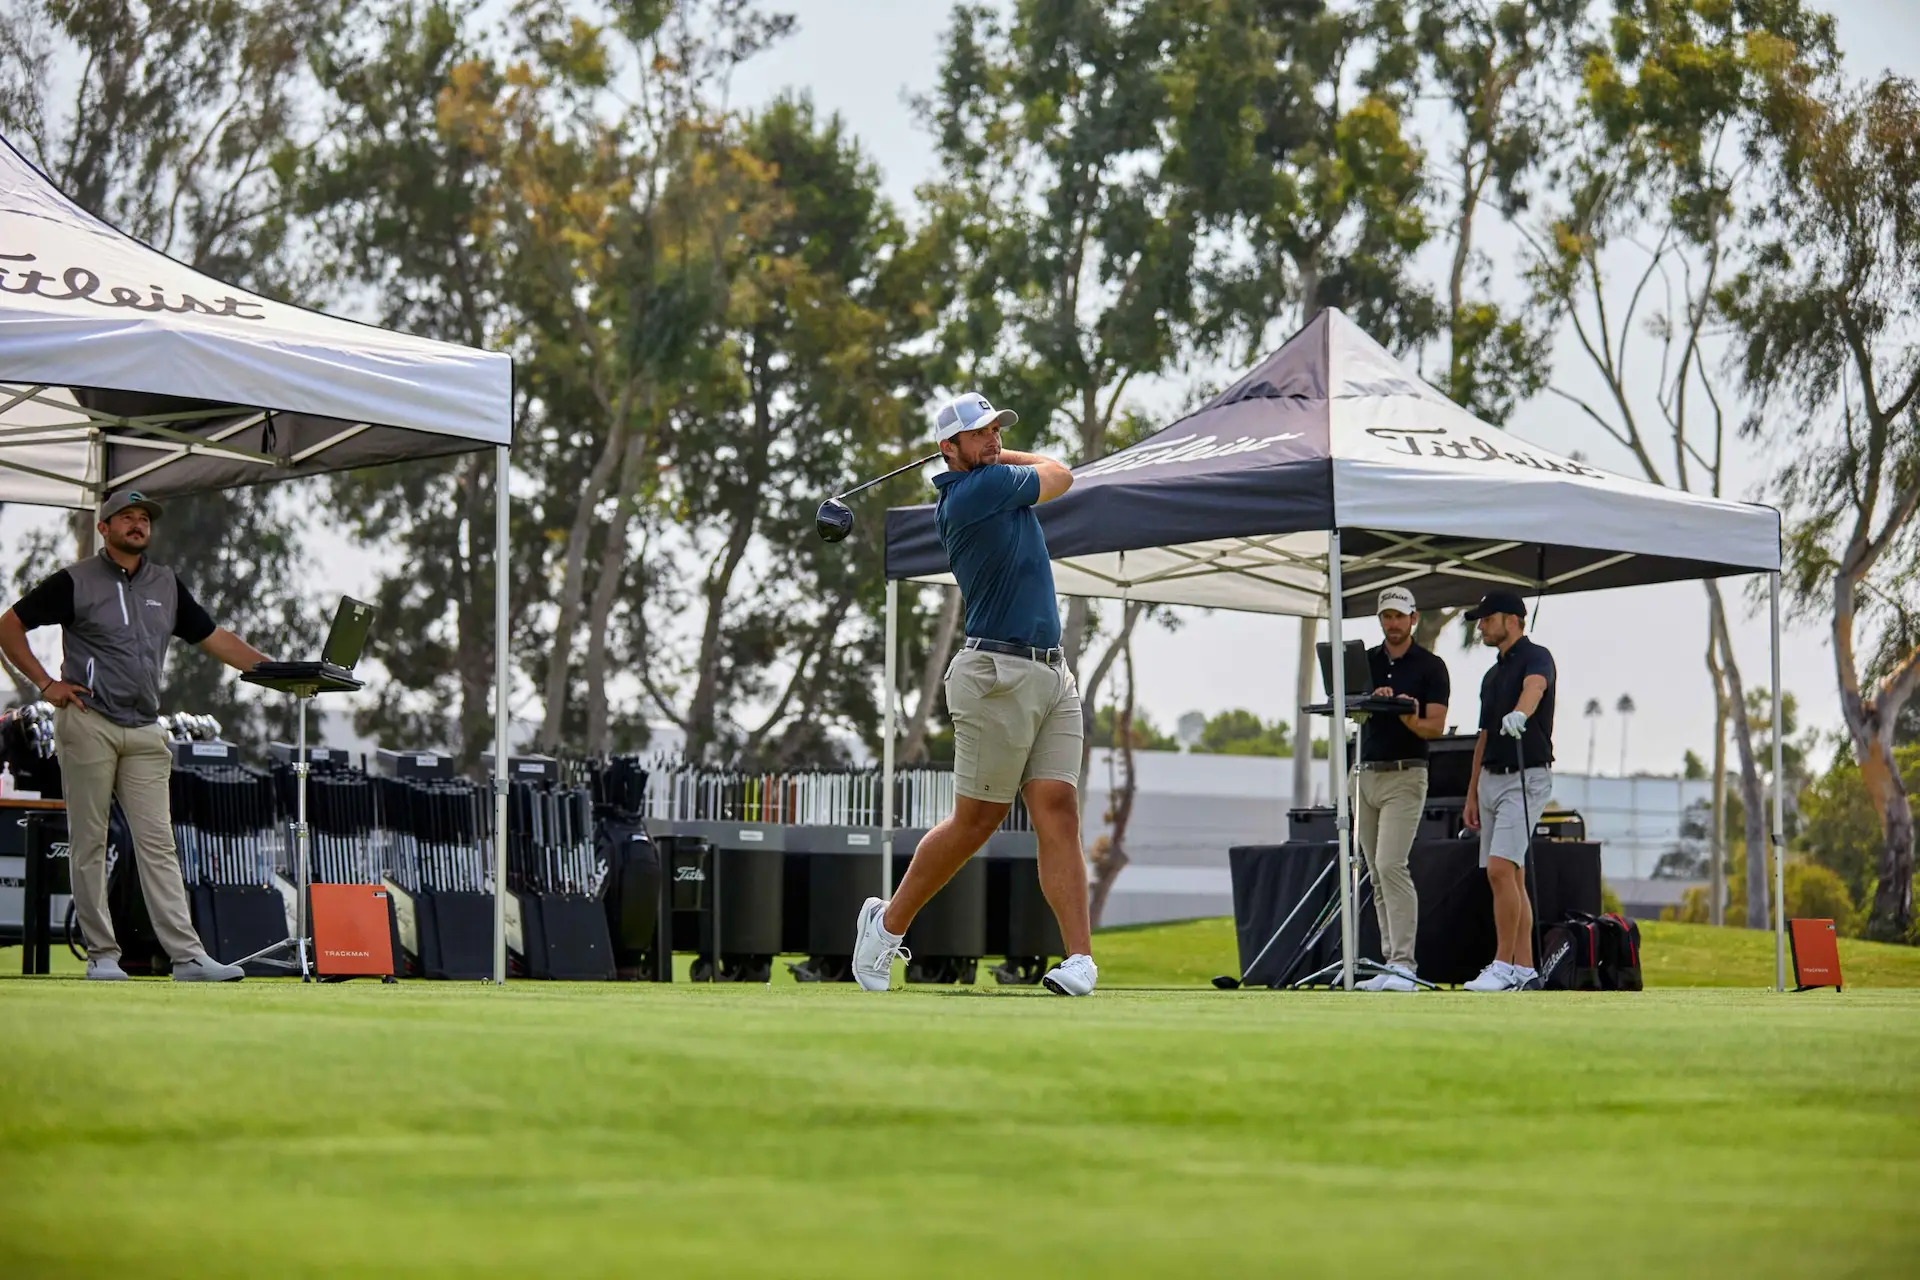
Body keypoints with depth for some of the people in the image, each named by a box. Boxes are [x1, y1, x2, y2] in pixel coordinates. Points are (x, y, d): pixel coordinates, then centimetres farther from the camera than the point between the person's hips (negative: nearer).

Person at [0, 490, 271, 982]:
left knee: (158, 844, -1)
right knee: (89, 843, -1)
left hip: (145, 733, 4)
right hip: (88, 725, -4)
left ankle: (187, 956, -8)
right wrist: (46, 684, -5)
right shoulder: (76, 582, 0)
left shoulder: (168, 585, 14)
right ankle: (102, 955, 4)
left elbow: (213, 638, 17)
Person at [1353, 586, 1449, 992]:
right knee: (1377, 873, 5)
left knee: (1391, 865, -18)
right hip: (1365, 773, 6)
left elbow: (1436, 726, -7)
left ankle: (1404, 965, -20)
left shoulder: (1430, 666, -1)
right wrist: (1373, 699, -18)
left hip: (1404, 775, -6)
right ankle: (1390, 963, 8)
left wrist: (1411, 721, -28)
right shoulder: (1365, 661, 13)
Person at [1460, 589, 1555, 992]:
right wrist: (1471, 794, 18)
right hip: (1491, 778, 9)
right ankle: (1524, 971, 9)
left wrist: (1519, 713, -55)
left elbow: (1535, 687, -33)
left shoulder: (1535, 658, -8)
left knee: (1501, 869, -18)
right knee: (1510, 877, 7)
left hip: (1525, 777, -9)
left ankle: (1503, 966, -16)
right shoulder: (1492, 675, 18)